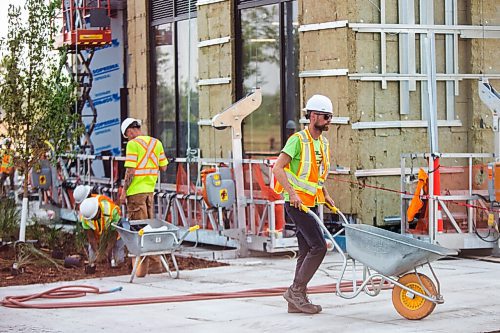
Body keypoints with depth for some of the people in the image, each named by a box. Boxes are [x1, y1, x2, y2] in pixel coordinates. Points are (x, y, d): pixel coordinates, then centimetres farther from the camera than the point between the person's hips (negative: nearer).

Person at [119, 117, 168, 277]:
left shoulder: (133, 144, -11)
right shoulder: (156, 143, 10)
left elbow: (130, 170, -16)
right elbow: (163, 167, 12)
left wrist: (124, 191, -10)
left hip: (136, 191, -6)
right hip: (150, 190, 7)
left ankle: (142, 268, -1)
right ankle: (155, 263, 16)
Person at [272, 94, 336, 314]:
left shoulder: (323, 143, 14)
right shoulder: (298, 140, -12)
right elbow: (278, 168, -18)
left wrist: (326, 196, 13)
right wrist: (292, 193, -27)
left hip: (311, 204, 9)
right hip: (296, 203, -9)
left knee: (306, 252, 8)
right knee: (319, 246, -14)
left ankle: (296, 301, 13)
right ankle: (296, 291, -5)